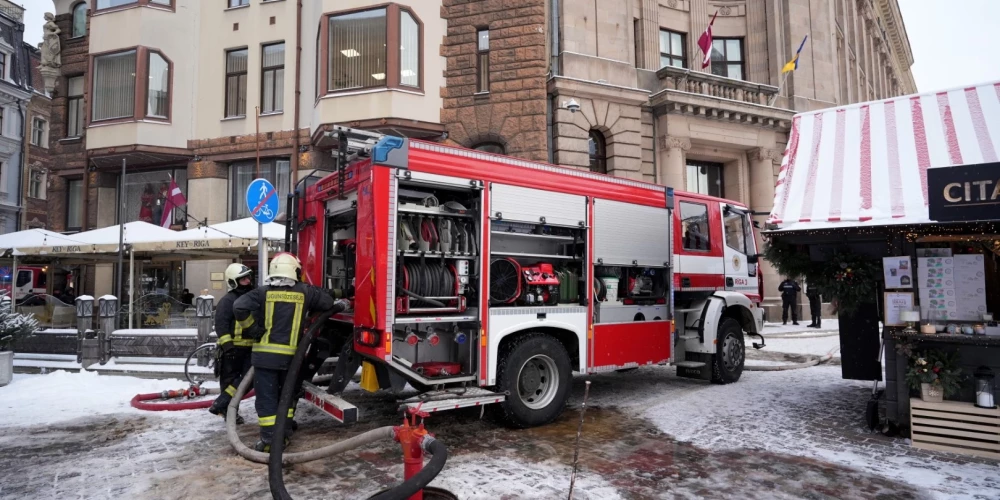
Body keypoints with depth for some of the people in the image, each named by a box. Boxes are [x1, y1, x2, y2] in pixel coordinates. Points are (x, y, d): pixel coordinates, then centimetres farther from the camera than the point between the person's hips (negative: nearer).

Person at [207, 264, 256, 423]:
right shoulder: (228, 300, -11)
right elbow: (221, 324, -18)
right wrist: (227, 345, -23)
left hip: (250, 347, 7)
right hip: (232, 347, -7)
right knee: (229, 379, 1)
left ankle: (222, 404, 9)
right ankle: (226, 409, 12)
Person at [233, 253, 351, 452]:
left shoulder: (263, 292, -2)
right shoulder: (305, 292, 1)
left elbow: (239, 307, -15)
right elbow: (329, 303, 12)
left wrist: (252, 329, -3)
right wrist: (342, 304, 34)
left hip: (265, 353, -1)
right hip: (290, 355, 1)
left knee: (267, 397, 4)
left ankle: (269, 439, 3)